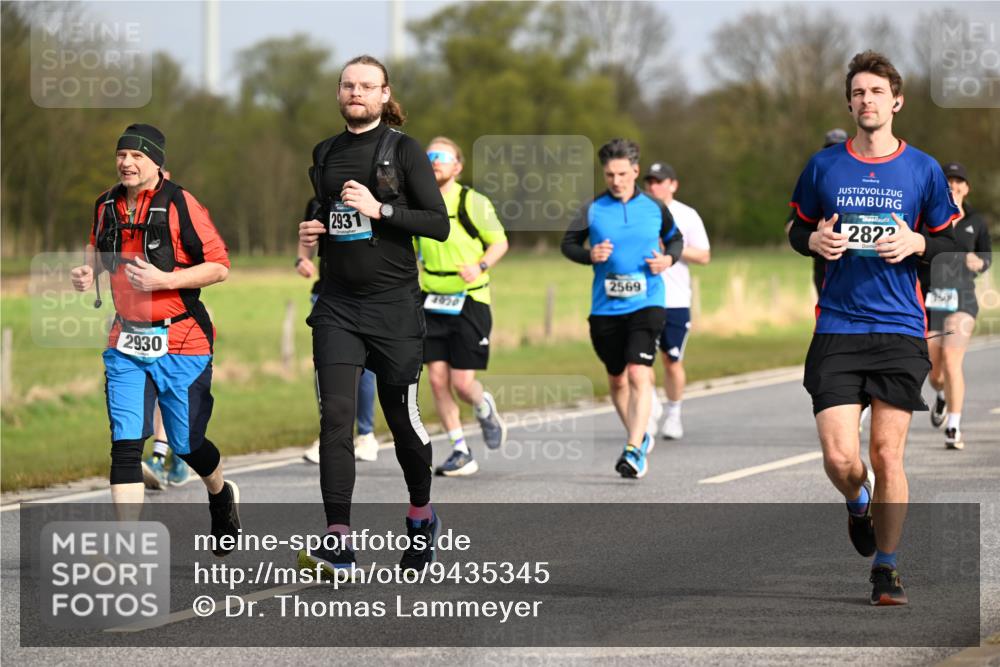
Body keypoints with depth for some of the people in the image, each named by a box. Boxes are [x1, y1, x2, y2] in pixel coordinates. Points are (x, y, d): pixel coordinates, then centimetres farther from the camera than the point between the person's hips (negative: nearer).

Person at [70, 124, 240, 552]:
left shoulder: (180, 205, -12)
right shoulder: (107, 206, 6)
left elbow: (219, 266, -12)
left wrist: (164, 280, -21)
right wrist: (89, 271, 4)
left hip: (180, 341, -4)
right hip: (126, 341, 4)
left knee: (186, 445, 8)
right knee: (125, 444, -8)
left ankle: (222, 496, 42)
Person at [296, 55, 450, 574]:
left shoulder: (403, 151, -3)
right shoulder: (325, 154, 12)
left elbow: (439, 224, -9)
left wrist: (379, 209, -18)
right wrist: (312, 232, 6)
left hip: (394, 303, -3)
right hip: (338, 303, 3)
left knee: (402, 415, 6)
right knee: (335, 414, -10)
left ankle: (421, 517, 32)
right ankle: (337, 542, -14)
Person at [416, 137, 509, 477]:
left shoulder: (472, 202, -8)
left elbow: (500, 242, -3)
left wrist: (480, 266, -20)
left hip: (470, 302, -4)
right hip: (432, 304, 4)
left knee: (462, 383, -8)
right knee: (437, 380, -3)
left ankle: (486, 410, 28)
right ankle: (461, 452, 8)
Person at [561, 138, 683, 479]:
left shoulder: (655, 208, 3)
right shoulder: (593, 210, 2)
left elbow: (675, 238, 17)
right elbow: (567, 243, 5)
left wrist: (668, 259, -4)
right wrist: (589, 255, -15)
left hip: (646, 303, -2)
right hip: (605, 307, 2)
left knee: (639, 374, -18)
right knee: (617, 378, 14)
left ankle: (634, 451, -20)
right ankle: (640, 436, 38)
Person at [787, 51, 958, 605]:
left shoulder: (923, 170, 5)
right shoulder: (823, 166, 6)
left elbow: (949, 242, 12)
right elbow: (796, 228, 17)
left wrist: (917, 243, -9)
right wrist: (814, 240, -6)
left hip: (901, 331, 0)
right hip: (837, 330, 0)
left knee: (887, 455, -1)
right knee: (839, 458, -9)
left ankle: (886, 569, 14)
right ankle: (857, 501, 27)